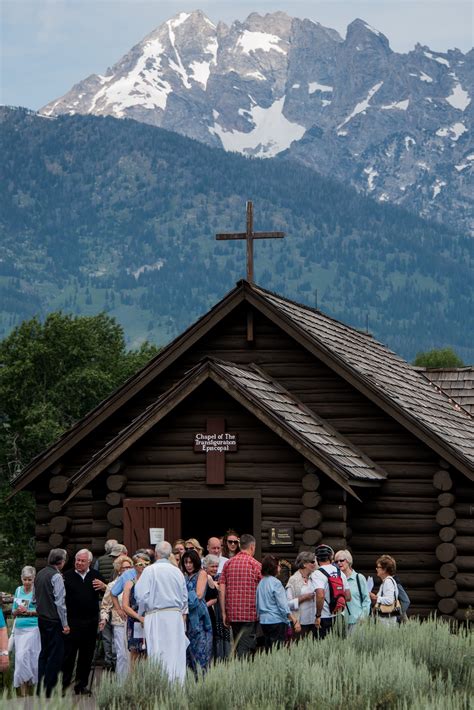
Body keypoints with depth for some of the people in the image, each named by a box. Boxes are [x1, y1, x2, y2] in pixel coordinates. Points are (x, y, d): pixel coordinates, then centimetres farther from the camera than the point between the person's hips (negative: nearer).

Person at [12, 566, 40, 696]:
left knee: (23, 656, -11)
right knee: (20, 657, 1)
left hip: (33, 628, -5)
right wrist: (18, 611, -5)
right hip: (19, 628, 5)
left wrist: (30, 612, -17)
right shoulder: (18, 590, 12)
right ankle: (23, 691, 6)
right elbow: (13, 613, 17)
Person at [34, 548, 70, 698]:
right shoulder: (56, 576, -16)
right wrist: (65, 624, -14)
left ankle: (40, 688, 20)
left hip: (42, 618, 8)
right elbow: (60, 602, -18)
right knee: (56, 655, -3)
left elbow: (35, 598, 16)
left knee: (44, 652, 16)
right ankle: (47, 689, -4)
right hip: (54, 620, -8)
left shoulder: (40, 574, 9)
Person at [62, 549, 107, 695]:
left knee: (86, 655, 9)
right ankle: (63, 685, 1)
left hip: (91, 622, 3)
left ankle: (81, 685, 18)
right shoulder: (67, 576, 2)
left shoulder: (95, 576, 10)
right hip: (72, 621, -3)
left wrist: (104, 587, -8)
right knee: (68, 654, -4)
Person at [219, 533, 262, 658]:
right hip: (250, 613, -4)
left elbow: (221, 589, 4)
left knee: (238, 647, 15)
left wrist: (224, 612, 8)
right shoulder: (255, 564, -5)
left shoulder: (228, 563, 6)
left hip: (232, 613, 4)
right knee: (245, 648, -5)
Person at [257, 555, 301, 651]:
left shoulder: (261, 583, 10)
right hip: (277, 621, -8)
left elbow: (258, 605, 15)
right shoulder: (275, 583, -12)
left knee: (268, 649, 11)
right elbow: (283, 605, -17)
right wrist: (295, 621, -18)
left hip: (263, 621, 8)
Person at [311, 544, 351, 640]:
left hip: (325, 618, -6)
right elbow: (348, 597, 8)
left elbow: (320, 595, -25)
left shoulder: (317, 574, -11)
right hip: (339, 617, 6)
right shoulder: (340, 573, 7)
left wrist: (318, 616, -18)